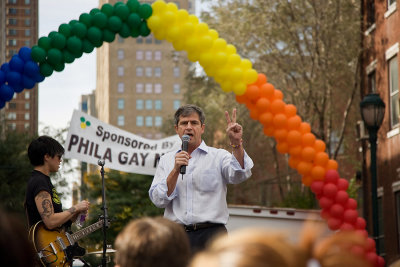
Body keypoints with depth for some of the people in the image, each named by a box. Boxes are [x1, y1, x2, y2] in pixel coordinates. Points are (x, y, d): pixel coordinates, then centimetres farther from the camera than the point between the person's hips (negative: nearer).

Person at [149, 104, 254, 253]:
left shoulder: (218, 156, 8)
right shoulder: (166, 160, 15)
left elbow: (239, 175, -12)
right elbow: (158, 200, 4)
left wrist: (236, 143, -26)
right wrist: (176, 170, -8)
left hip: (210, 234, -2)